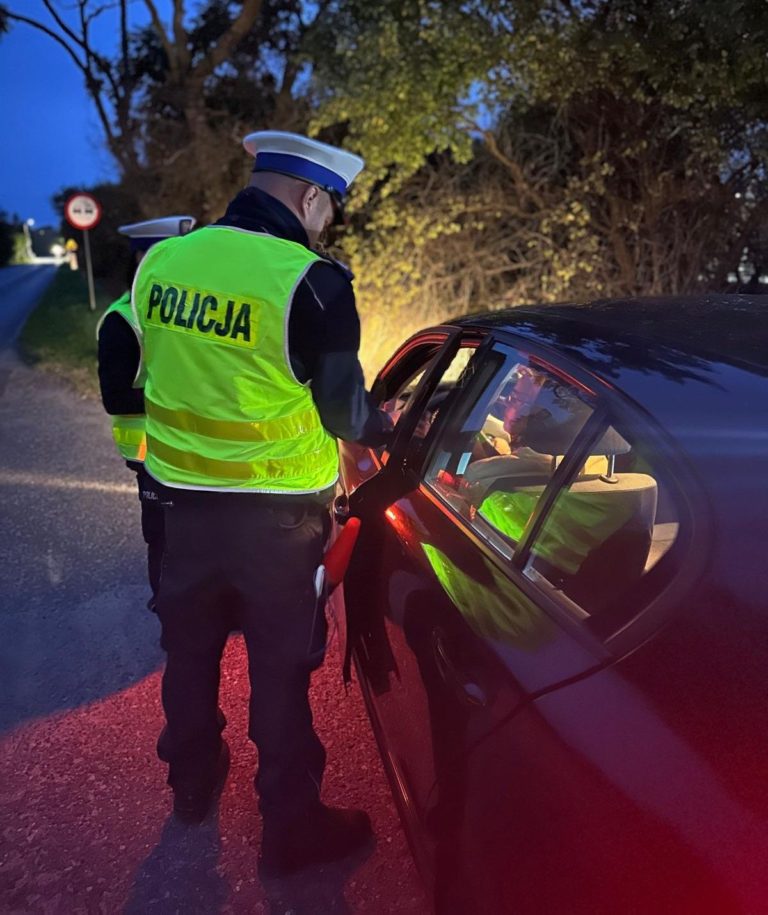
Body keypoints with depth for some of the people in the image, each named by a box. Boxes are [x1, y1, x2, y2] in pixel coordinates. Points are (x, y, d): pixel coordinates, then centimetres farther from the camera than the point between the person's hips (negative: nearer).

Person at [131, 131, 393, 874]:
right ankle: (290, 828, 27)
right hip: (277, 513, -5)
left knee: (190, 649, 23)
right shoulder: (309, 281, -18)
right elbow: (344, 411, -12)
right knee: (280, 670, 10)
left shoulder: (158, 261, 0)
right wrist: (391, 430, 8)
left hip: (183, 497, 5)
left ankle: (192, 780, 45)